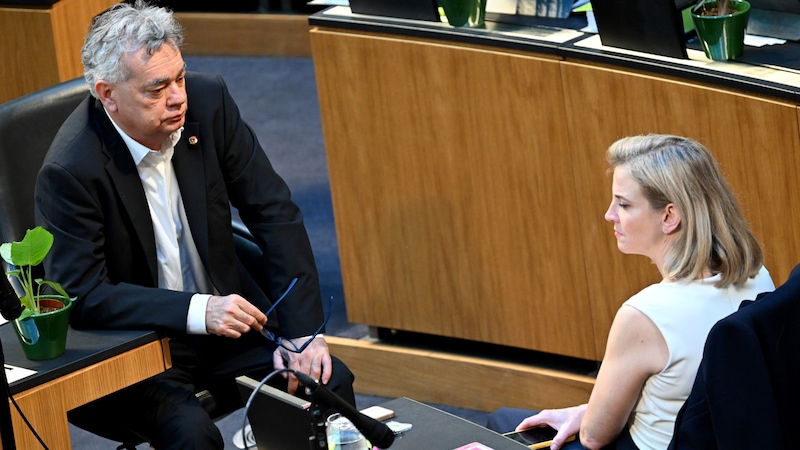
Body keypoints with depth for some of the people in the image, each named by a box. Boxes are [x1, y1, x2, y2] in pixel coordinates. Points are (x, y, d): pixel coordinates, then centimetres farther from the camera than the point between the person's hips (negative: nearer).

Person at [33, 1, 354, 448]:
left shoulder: (208, 101, -8)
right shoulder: (71, 171, -22)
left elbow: (275, 214, -3)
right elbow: (82, 295, -21)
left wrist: (302, 329, -11)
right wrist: (196, 311, -31)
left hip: (223, 311, 5)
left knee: (329, 381, -15)